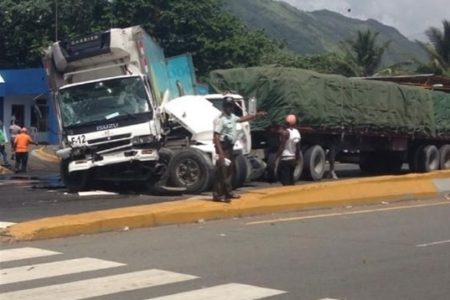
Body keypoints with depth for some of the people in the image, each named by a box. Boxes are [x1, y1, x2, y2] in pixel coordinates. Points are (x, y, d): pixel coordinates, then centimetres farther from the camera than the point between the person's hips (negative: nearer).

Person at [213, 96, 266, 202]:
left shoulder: (232, 117, 10)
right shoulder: (220, 119, -19)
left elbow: (242, 119, 31)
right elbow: (216, 137, -24)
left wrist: (256, 115, 31)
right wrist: (220, 152, -30)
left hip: (230, 147, 10)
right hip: (223, 147, -10)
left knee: (229, 170, 17)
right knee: (222, 171, -11)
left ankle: (228, 192, 27)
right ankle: (217, 195, -10)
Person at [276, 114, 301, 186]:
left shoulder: (285, 132, -14)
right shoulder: (297, 133, 9)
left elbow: (281, 146, -19)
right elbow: (298, 148, 12)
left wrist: (277, 156, -14)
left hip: (285, 159, -8)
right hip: (293, 159, 8)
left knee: (285, 181, -5)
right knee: (291, 178, 16)